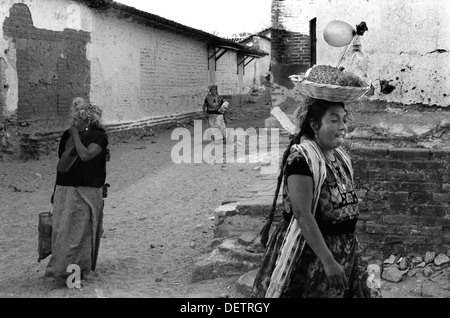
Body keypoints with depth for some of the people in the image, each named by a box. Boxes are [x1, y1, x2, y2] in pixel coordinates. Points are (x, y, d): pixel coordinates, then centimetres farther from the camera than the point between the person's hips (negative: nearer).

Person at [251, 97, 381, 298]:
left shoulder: (340, 157, 7)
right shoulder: (301, 157, -19)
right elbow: (303, 216, -24)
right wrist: (328, 261, -26)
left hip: (344, 250, 8)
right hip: (309, 252, -8)